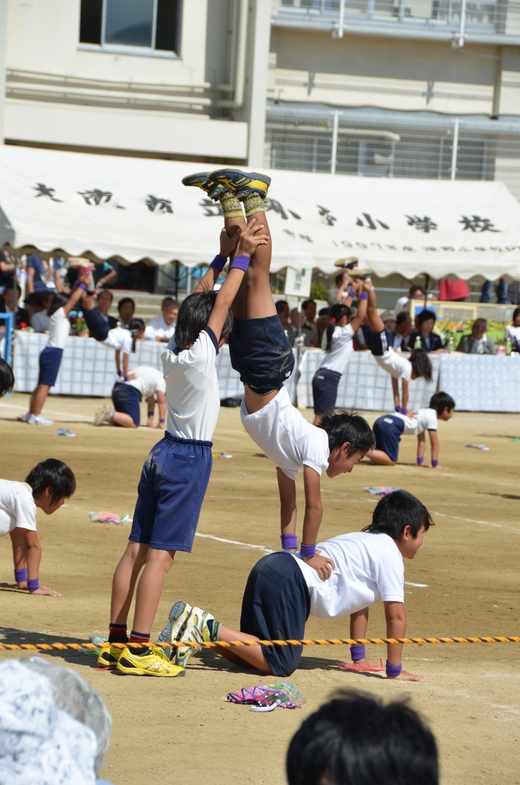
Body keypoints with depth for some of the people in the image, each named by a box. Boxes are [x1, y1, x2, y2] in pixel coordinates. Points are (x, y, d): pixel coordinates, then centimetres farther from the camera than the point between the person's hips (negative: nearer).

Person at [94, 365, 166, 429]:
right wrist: (161, 422, 11)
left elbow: (150, 400, 33)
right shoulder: (160, 379, 7)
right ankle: (110, 414, -27)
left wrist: (150, 419, 32)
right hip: (130, 392, -9)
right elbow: (162, 402, 6)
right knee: (134, 423, -13)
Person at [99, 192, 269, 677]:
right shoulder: (200, 356, -14)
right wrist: (241, 256, 0)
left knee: (138, 549, 7)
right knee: (161, 554, -8)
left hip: (164, 454, 8)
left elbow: (197, 302, 18)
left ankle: (116, 641, 10)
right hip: (189, 459, -8)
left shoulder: (172, 353, 7)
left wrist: (223, 256, 20)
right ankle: (138, 649, -9)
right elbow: (222, 302, -10)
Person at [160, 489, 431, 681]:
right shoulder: (390, 553, 1)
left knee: (255, 656, 11)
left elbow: (359, 606, 34)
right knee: (280, 664, -11)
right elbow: (396, 616, -2)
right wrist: (394, 670, 5)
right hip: (289, 582, -10)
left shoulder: (366, 541, 29)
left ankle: (194, 621, -3)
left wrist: (359, 658, 33)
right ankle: (209, 628, -20)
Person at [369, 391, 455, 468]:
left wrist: (420, 461, 30)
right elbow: (434, 443, 2)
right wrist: (435, 464, 7)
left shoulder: (425, 413, 30)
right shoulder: (432, 417, 3)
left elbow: (421, 442, 32)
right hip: (391, 426, -9)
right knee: (391, 461, -11)